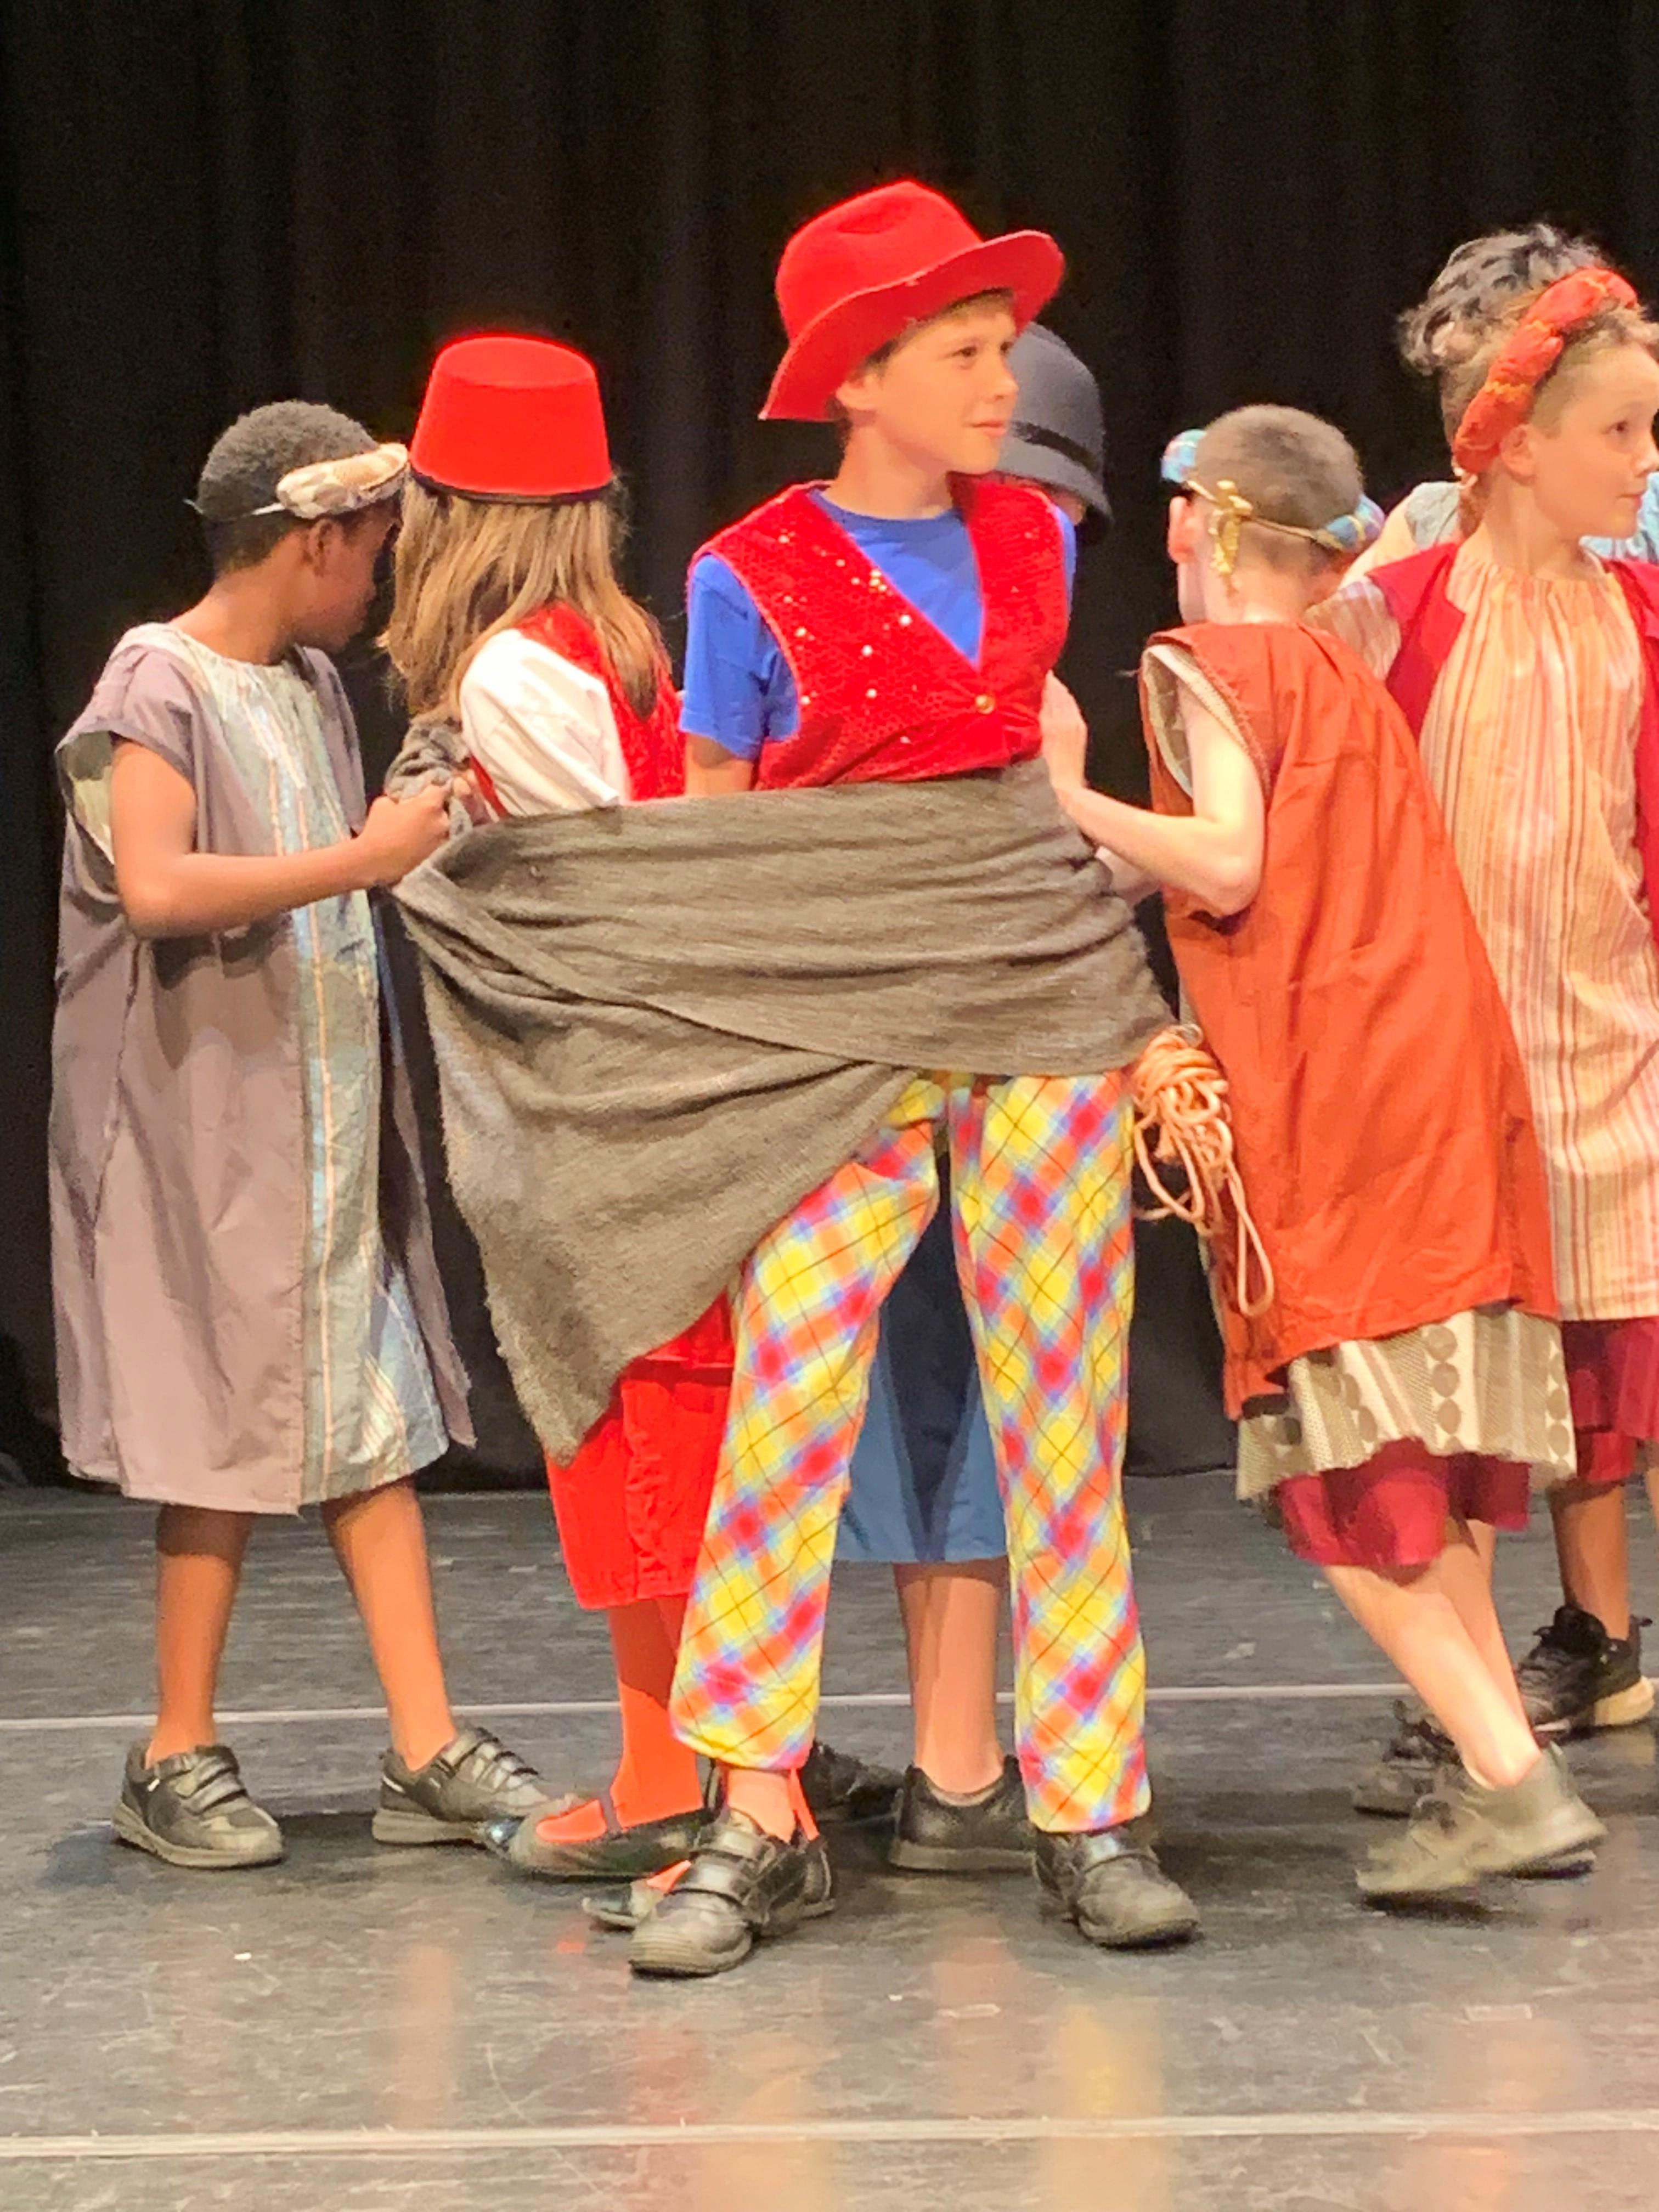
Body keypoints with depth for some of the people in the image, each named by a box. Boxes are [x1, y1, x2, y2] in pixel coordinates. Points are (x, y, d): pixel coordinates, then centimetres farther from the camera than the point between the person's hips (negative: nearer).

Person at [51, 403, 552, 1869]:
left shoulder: (313, 685, 13)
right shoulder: (160, 685, -11)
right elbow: (157, 886, -26)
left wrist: (421, 844, 8)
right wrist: (358, 861, -23)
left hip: (330, 1111, 8)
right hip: (206, 1116, -7)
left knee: (376, 1419, 4)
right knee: (230, 1433, -2)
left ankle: (429, 1752, 5)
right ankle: (180, 1762, 10)